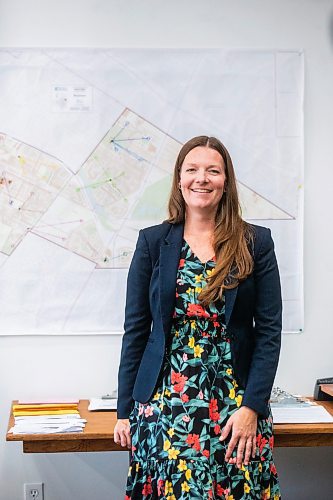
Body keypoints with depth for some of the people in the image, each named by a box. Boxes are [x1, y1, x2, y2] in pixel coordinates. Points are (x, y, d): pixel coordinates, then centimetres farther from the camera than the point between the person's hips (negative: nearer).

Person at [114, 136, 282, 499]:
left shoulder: (256, 243, 2)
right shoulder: (152, 242, 4)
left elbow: (269, 330, -1)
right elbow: (135, 329, 5)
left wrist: (252, 407, -9)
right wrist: (124, 411, 3)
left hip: (236, 401, 0)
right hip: (164, 402, 0)